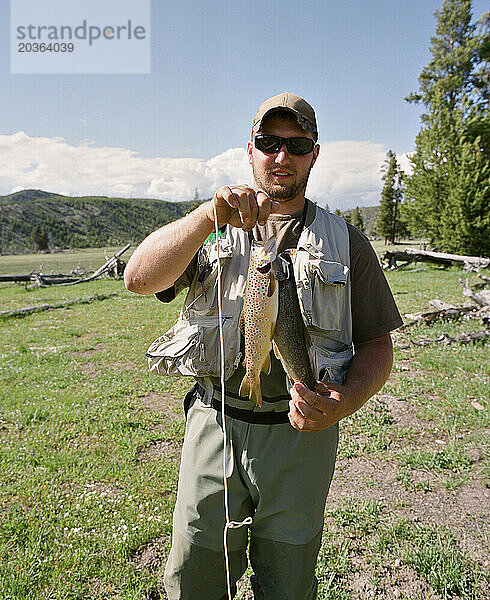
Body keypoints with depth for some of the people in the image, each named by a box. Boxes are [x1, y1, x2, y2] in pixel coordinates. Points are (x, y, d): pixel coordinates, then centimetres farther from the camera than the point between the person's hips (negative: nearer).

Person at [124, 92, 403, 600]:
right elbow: (139, 279, -11)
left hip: (301, 434, 0)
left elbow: (376, 344, 4)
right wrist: (210, 214, -25)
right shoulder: (210, 230, 6)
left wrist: (346, 402, -16)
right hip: (214, 425, 1)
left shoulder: (345, 242, 5)